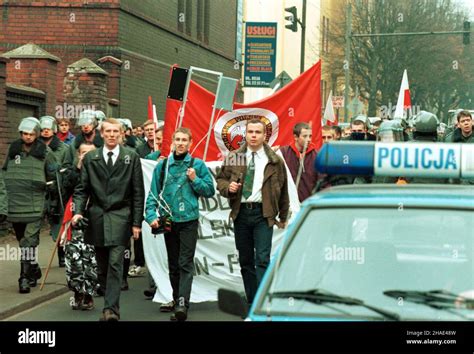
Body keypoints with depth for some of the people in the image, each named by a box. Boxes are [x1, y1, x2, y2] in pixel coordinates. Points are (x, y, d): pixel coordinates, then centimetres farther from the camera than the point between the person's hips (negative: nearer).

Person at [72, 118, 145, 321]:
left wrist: (137, 222, -1)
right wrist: (78, 211, -8)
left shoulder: (131, 157, 4)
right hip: (97, 218, 3)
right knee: (103, 267, 8)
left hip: (120, 218, -3)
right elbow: (82, 189, 9)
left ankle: (111, 309, -15)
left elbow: (138, 192, 3)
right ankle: (111, 304, 20)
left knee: (115, 264, -12)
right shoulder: (90, 158, 10)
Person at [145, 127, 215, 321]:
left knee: (186, 264, -10)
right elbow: (153, 193, 5)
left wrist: (195, 180, -10)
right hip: (168, 221, 3)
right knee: (173, 265, 11)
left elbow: (210, 190, 4)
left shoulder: (197, 165, 2)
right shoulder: (163, 165, 7)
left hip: (189, 220, -3)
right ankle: (177, 301, 20)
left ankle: (183, 303, -18)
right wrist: (151, 216, -6)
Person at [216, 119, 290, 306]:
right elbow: (221, 179, 15)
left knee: (262, 259, -12)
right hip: (240, 212, 3)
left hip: (263, 213, -3)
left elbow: (282, 190, 9)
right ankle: (251, 302, 16)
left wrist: (283, 217, 13)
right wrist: (228, 187, -9)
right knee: (245, 260, 8)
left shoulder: (274, 161, 2)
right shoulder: (233, 158, 8)